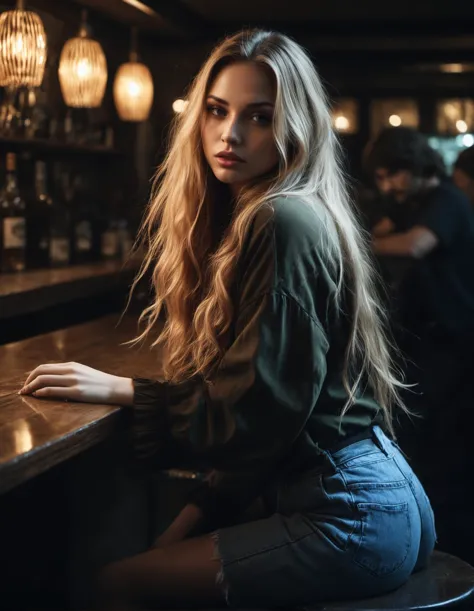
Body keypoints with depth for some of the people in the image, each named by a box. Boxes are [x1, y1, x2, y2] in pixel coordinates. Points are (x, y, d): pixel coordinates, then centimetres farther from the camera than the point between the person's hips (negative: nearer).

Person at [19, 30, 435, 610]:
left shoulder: (285, 221, -18)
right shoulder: (245, 219, 13)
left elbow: (259, 410, -18)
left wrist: (121, 390, -10)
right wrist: (194, 517, 9)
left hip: (350, 518, -9)